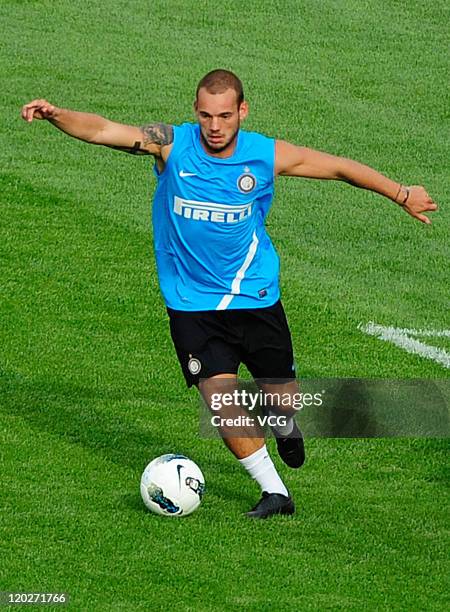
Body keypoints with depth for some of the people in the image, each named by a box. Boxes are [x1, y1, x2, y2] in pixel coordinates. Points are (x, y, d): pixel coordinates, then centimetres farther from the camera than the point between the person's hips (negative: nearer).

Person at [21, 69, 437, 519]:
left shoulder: (266, 156, -10)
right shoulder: (171, 144, -13)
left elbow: (340, 167, 2)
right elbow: (101, 131, -24)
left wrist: (401, 194, 9)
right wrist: (56, 115, -42)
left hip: (256, 297, 1)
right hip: (192, 303, -1)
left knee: (282, 401, 9)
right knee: (220, 398, -15)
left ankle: (285, 427, 47)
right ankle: (274, 492, 0)